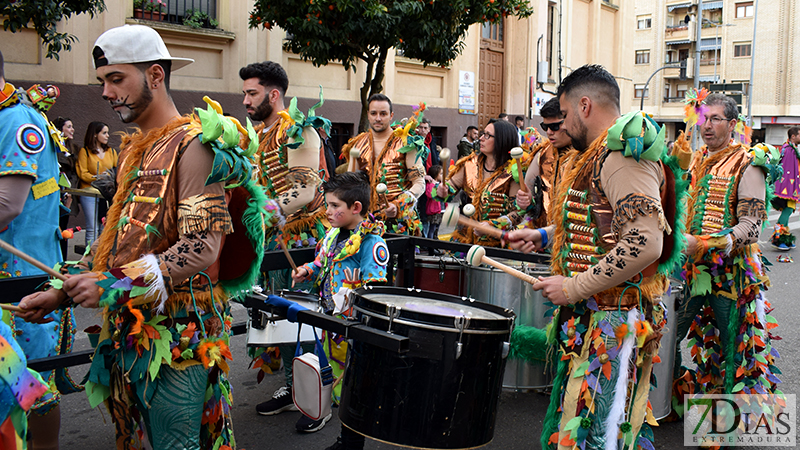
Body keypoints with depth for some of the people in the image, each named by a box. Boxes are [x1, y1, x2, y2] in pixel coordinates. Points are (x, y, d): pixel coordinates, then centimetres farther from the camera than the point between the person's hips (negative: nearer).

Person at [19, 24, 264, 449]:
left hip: (177, 332, -8)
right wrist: (62, 293, 12)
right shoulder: (136, 150, 16)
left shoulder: (192, 144, -12)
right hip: (134, 328, 8)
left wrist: (116, 285, -21)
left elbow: (202, 249, -20)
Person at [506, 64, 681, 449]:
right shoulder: (600, 154, 17)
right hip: (592, 315, 10)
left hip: (613, 320, -10)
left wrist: (575, 287, -23)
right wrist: (544, 236, 22)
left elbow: (645, 243, -28)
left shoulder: (623, 155, -17)